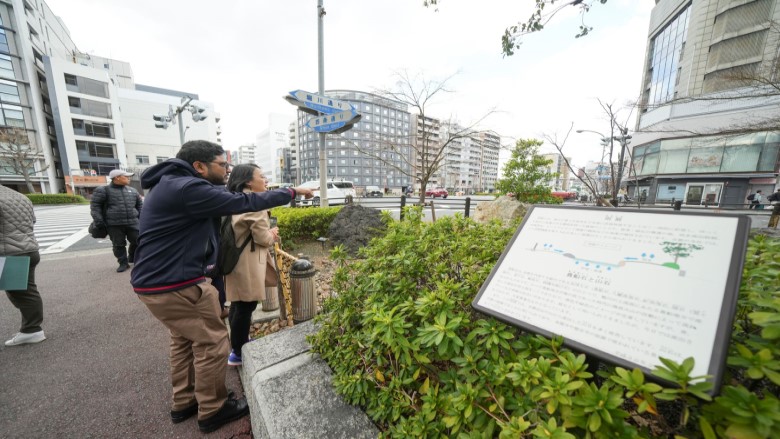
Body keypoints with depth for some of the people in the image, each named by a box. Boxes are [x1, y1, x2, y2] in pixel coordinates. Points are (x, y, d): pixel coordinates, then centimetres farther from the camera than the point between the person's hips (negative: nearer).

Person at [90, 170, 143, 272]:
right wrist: (99, 221, -5)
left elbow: (140, 204, 20)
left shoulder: (132, 191, 14)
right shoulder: (103, 190, 2)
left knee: (138, 241, 3)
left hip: (132, 222, 3)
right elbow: (95, 205, 2)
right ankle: (123, 263, 15)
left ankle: (133, 258, 25)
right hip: (114, 224, -3)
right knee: (119, 245, 3)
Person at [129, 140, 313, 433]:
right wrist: (292, 192, -15)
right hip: (174, 285, -11)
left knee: (185, 340, 22)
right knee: (212, 342, 4)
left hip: (158, 279, 11)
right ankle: (212, 412, 22)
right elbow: (243, 203, -23)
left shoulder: (174, 184, 12)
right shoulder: (187, 188, -23)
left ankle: (184, 403, 39)